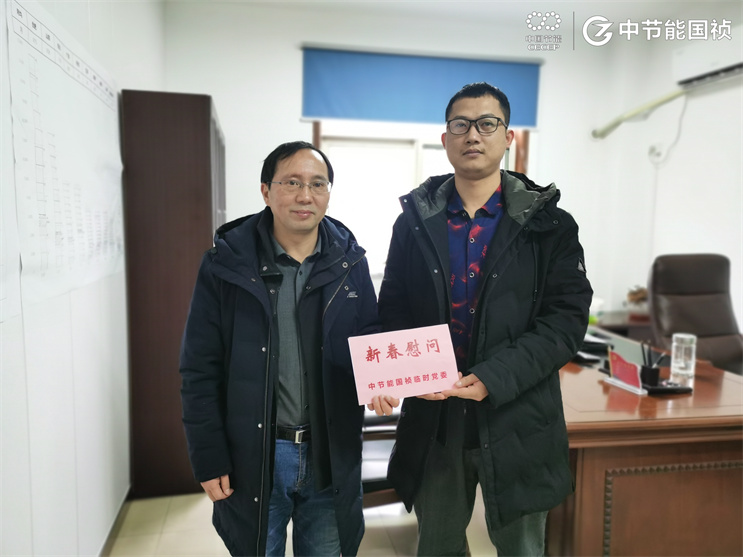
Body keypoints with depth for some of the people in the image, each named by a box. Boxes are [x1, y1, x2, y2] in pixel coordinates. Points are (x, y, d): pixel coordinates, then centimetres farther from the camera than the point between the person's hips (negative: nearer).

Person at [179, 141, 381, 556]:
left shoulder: (350, 261, -2)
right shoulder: (227, 264, -8)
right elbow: (201, 371, -6)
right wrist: (209, 459, -7)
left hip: (332, 455, 2)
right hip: (253, 455, -1)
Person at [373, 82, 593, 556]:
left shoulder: (548, 224, -3)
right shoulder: (414, 220, 4)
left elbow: (567, 316, -8)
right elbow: (392, 309, 5)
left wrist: (495, 379, -20)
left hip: (516, 423, -1)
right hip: (432, 420, 2)